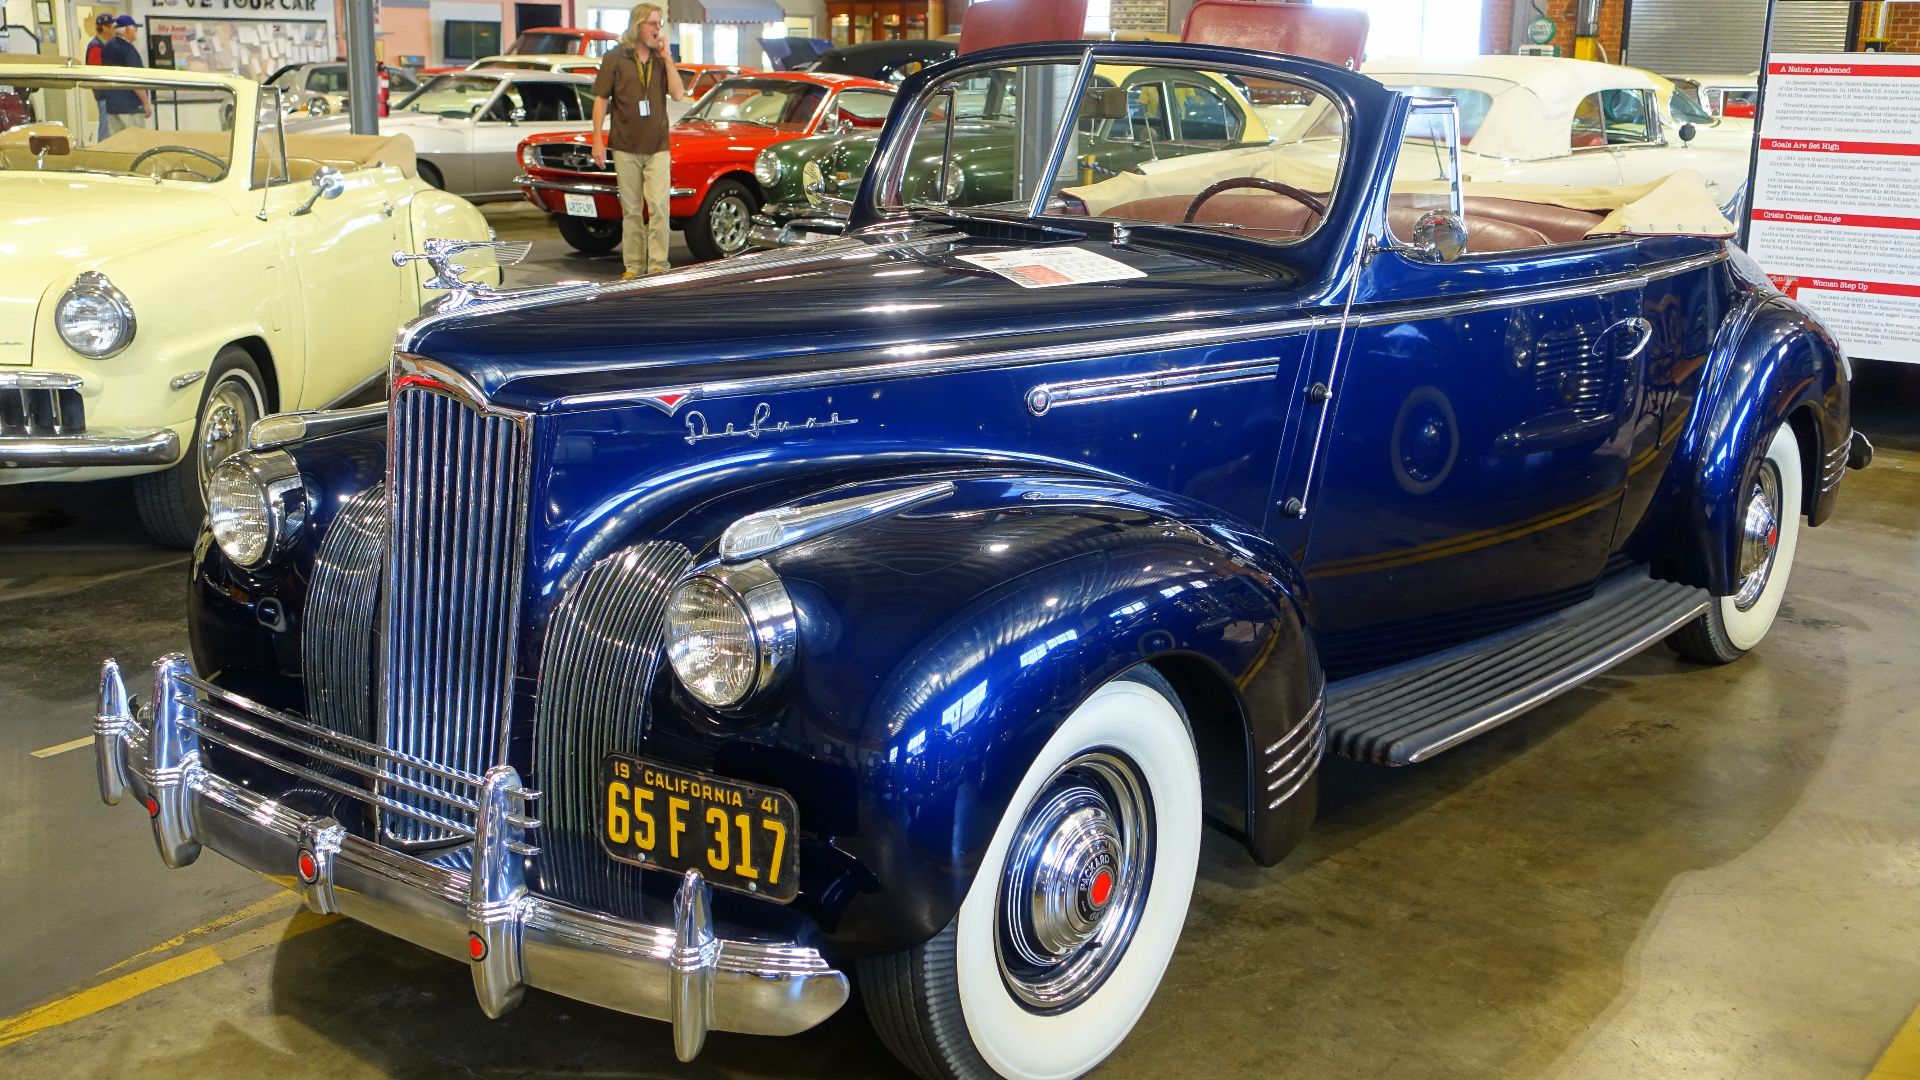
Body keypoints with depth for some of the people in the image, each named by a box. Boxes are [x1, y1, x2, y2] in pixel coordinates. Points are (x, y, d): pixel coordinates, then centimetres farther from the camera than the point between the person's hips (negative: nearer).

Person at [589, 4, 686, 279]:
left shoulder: (661, 59, 8)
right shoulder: (615, 58, 1)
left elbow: (678, 95, -3)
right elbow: (601, 100, 1)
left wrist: (667, 58, -7)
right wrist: (598, 140, -5)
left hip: (657, 147, 1)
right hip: (625, 147, -1)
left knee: (658, 205, -9)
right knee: (631, 209, 4)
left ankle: (658, 264, -8)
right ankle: (634, 266, 10)